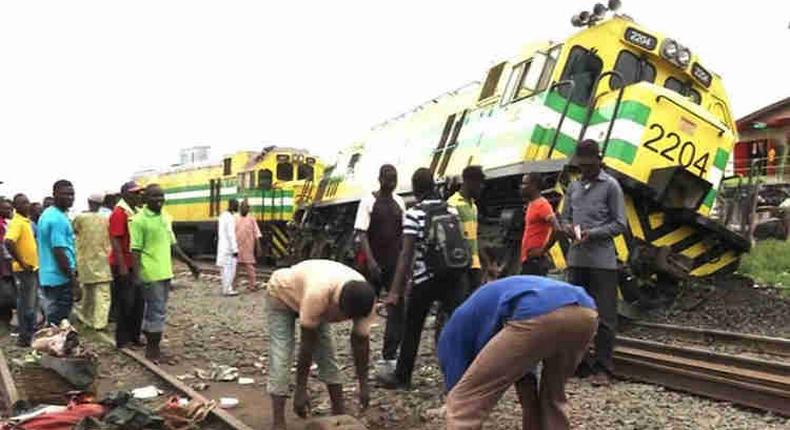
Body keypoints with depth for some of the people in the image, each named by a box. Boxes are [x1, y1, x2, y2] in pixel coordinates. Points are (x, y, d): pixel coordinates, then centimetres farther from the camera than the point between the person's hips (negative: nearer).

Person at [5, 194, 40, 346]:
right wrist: (22, 263, -23)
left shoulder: (27, 221, 12)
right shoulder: (16, 222, -16)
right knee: (25, 305, -2)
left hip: (33, 268, 9)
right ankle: (24, 337, 6)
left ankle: (31, 332, 29)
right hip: (25, 270, -9)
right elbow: (8, 243, -30)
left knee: (33, 303, 18)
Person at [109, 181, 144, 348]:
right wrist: (122, 267, -23)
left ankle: (134, 336, 23)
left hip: (135, 265, 9)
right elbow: (115, 241, -20)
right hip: (123, 265, -9)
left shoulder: (135, 212, 13)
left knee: (138, 302, 13)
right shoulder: (119, 212, -14)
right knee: (125, 303, -1)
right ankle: (122, 340, 10)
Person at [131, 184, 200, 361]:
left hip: (165, 272, 7)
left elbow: (172, 245, 18)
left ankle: (151, 346, 25)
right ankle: (153, 349, 8)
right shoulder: (139, 220, -11)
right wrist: (137, 275, -21)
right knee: (158, 311, -4)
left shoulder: (166, 217, 11)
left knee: (154, 310, 15)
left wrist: (189, 262, 16)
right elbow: (135, 250, -13)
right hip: (151, 273, -7)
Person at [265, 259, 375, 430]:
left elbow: (361, 341, -16)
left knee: (327, 353, 1)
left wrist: (364, 385, -10)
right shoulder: (318, 294, -46)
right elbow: (307, 343, -36)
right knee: (281, 356, -14)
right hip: (282, 293, -5)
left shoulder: (364, 300, -29)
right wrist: (300, 390, -29)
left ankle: (339, 412, 12)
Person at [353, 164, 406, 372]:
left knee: (398, 307, -2)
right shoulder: (368, 201, -7)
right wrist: (370, 260, -21)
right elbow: (361, 233, -12)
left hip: (395, 263, 4)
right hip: (374, 263, -4)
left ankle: (389, 355, 3)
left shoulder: (399, 202, 8)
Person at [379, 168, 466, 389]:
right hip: (453, 276, 4)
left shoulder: (413, 214, -8)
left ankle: (402, 377, 23)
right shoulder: (451, 210, 6)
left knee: (412, 329, 11)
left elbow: (406, 254, -13)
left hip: (425, 279, -3)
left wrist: (395, 291, -12)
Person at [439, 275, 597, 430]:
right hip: (586, 313, 8)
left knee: (465, 400, 9)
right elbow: (524, 381, 48)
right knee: (552, 397, 33)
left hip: (538, 317, -7)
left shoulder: (457, 326, 28)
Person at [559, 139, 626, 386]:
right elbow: (564, 217, 17)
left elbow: (619, 225, -5)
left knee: (604, 316, -1)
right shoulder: (573, 187, 15)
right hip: (576, 259, 6)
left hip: (602, 261, -5)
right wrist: (568, 228, -6)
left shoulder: (611, 186, -1)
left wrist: (592, 233, -18)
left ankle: (603, 368, 5)